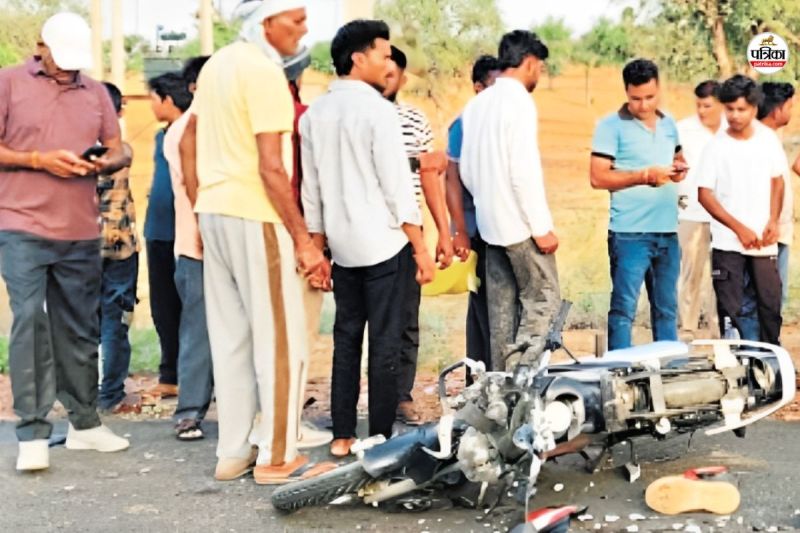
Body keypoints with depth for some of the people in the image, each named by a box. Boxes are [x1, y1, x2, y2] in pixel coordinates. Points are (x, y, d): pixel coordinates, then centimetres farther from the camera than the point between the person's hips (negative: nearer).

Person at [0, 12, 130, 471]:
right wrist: (39, 160, -16)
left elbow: (120, 150, 14)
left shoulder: (96, 91, 12)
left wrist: (105, 163, -8)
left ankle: (85, 423, 22)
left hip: (82, 232, 4)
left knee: (80, 329, 11)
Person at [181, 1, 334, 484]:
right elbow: (271, 167, -19)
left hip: (215, 212, 9)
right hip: (255, 216, -9)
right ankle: (278, 456, 6)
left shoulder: (218, 63, 12)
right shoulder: (264, 71, -15)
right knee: (280, 338, 0)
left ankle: (233, 451, 18)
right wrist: (303, 238, -17)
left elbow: (189, 142, 17)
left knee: (230, 336, 12)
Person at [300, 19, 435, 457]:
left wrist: (318, 246, 16)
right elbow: (397, 185, -14)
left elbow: (310, 189, 10)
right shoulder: (377, 109, -12)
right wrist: (420, 247, -9)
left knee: (346, 338, 12)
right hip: (384, 244, -6)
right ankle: (380, 439, 5)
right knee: (385, 343, 0)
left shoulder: (314, 114, 7)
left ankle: (342, 437, 15)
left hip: (342, 246, 6)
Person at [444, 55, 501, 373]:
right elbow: (451, 179, -11)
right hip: (478, 231, -6)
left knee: (482, 306, 12)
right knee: (485, 306, -4)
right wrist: (460, 233, -16)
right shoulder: (465, 126, -7)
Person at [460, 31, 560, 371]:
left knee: (502, 308, 10)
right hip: (519, 224, -8)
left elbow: (466, 170, 14)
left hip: (489, 223, 8)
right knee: (543, 300, -1)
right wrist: (542, 227, -15)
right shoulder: (519, 102, -13)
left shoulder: (476, 104, 11)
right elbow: (524, 171, -19)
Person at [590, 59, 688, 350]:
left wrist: (680, 168, 4)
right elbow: (597, 177, -12)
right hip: (629, 234, -6)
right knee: (624, 309, -4)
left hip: (668, 232, 6)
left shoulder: (668, 124, 13)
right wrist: (644, 176, -18)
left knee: (667, 309, 14)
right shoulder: (611, 126, -5)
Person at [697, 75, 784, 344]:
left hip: (764, 241, 3)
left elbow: (777, 181, 12)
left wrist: (773, 221, -3)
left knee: (771, 304, 7)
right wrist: (740, 229, -12)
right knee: (729, 310, 1)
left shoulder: (768, 139, 2)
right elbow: (704, 194, -6)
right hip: (728, 243, -2)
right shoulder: (717, 147, -6)